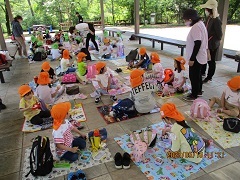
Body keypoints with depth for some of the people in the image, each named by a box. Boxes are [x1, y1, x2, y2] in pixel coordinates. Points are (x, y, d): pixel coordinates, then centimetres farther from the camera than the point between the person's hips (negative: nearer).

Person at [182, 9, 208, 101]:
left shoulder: (196, 27, -22)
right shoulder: (200, 24, 10)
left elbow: (197, 44, -27)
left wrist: (192, 58, -24)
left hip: (196, 57, -10)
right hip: (199, 56, 10)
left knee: (193, 76, 1)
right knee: (197, 74, 22)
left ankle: (194, 95, 13)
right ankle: (199, 90, 37)